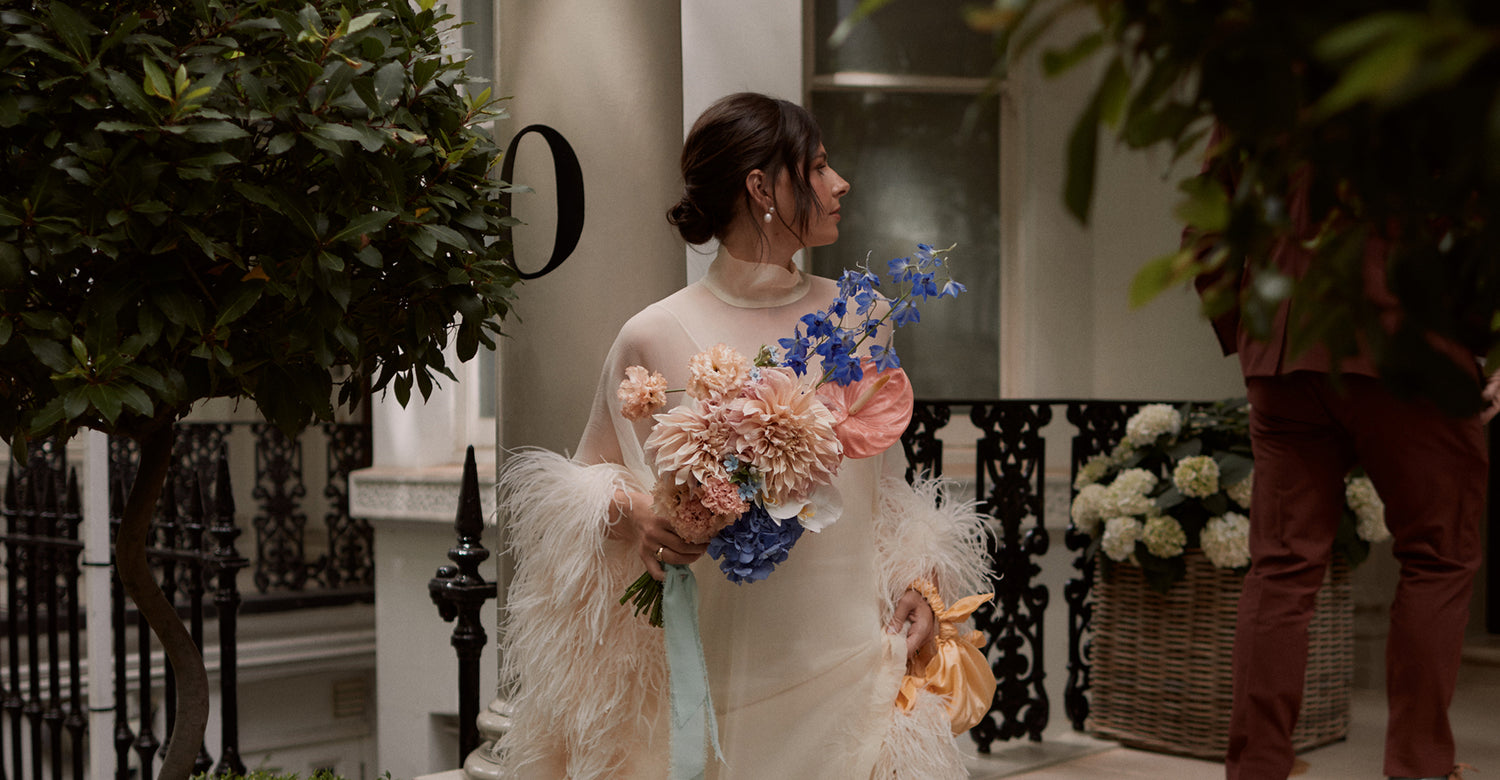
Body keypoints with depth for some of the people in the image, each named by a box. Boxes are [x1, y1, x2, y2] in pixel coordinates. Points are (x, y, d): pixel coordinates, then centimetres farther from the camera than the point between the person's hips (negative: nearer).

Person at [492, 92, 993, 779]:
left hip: (852, 650, 3)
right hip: (726, 665, -3)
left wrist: (917, 575, 1)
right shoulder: (657, 337, -6)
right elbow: (593, 477, 6)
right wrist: (632, 512, -15)